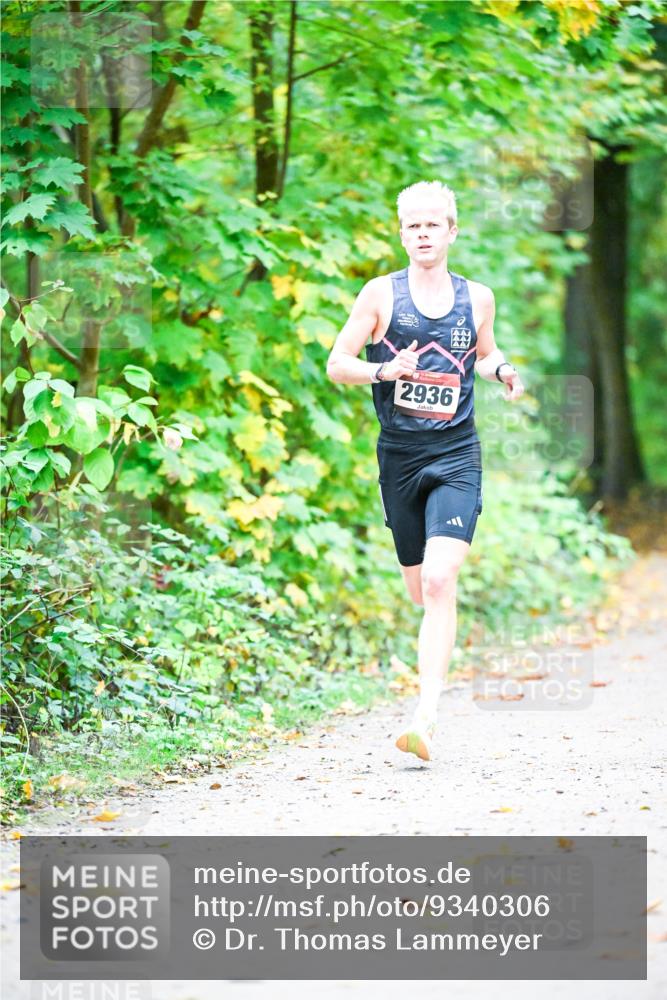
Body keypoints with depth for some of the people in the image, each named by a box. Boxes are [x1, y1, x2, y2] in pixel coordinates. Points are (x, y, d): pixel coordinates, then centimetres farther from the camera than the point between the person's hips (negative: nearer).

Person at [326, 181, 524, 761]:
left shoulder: (477, 299, 7)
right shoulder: (381, 294, 1)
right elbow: (336, 364, 2)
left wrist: (503, 371, 3)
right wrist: (383, 370, -18)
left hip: (457, 457, -1)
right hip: (399, 457, 1)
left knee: (439, 582, -18)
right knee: (423, 592, 9)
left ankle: (426, 717, -24)